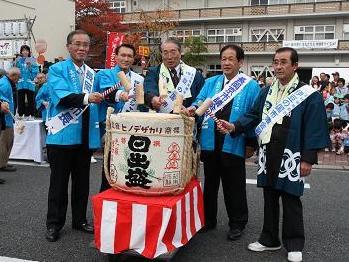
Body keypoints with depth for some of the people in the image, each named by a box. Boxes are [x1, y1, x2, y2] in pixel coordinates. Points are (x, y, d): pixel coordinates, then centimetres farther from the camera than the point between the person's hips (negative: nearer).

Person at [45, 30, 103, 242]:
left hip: (85, 135, 5)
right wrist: (86, 97, -34)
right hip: (62, 135, -5)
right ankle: (54, 224, 17)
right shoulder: (57, 70, -4)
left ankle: (80, 220, 27)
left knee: (82, 181, 13)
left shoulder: (92, 73, 12)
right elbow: (61, 97, -20)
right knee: (59, 181, 4)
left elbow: (95, 102, 13)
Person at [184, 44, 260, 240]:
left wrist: (251, 143, -6)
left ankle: (237, 224, 25)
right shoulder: (210, 83, 10)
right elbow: (200, 102, 5)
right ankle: (208, 219, 31)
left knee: (234, 186, 8)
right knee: (210, 183, 15)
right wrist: (193, 109, -19)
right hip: (210, 143, 4)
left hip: (233, 145, -4)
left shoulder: (251, 86, -2)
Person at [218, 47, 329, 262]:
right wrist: (235, 126, -5)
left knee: (290, 200, 4)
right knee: (269, 198, 13)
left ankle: (294, 245, 21)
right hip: (268, 155, 5)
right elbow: (254, 116, 12)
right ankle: (270, 239, 28)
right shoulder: (266, 92, 11)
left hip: (291, 157, -5)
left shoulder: (309, 95, -6)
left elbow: (314, 129, -8)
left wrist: (308, 159, -12)